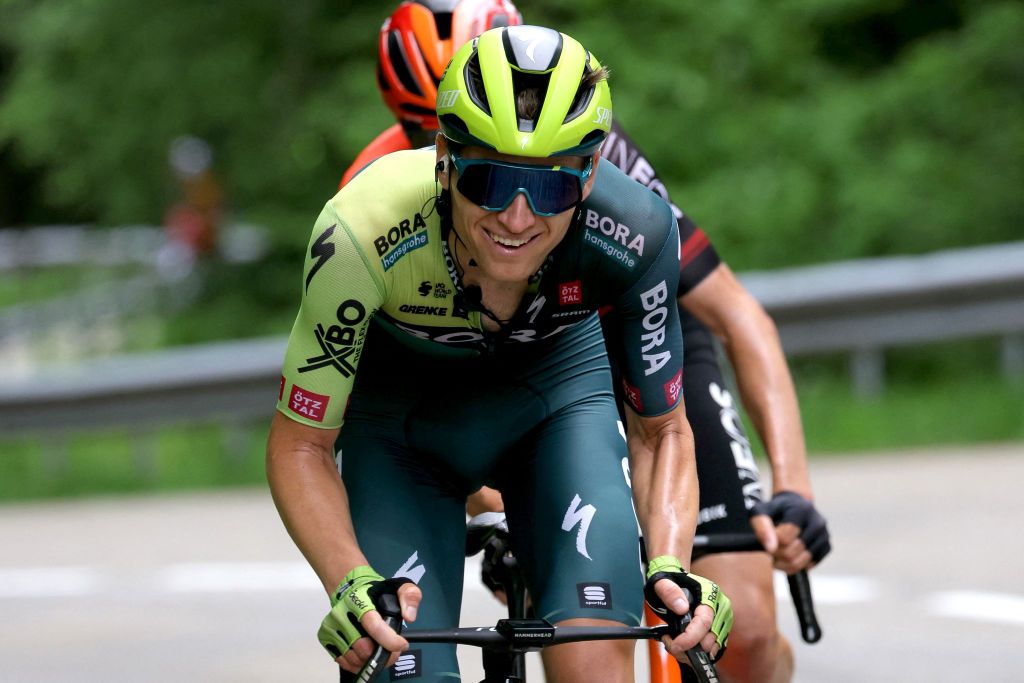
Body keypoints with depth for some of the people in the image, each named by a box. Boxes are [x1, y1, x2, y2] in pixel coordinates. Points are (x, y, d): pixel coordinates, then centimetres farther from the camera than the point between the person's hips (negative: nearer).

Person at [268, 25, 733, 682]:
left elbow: (661, 431, -15)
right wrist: (351, 582, -40)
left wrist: (670, 568, -33)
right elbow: (300, 443, -23)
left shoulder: (636, 231, -32)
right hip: (397, 418, -1)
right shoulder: (362, 235, -37)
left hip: (554, 390, 1)